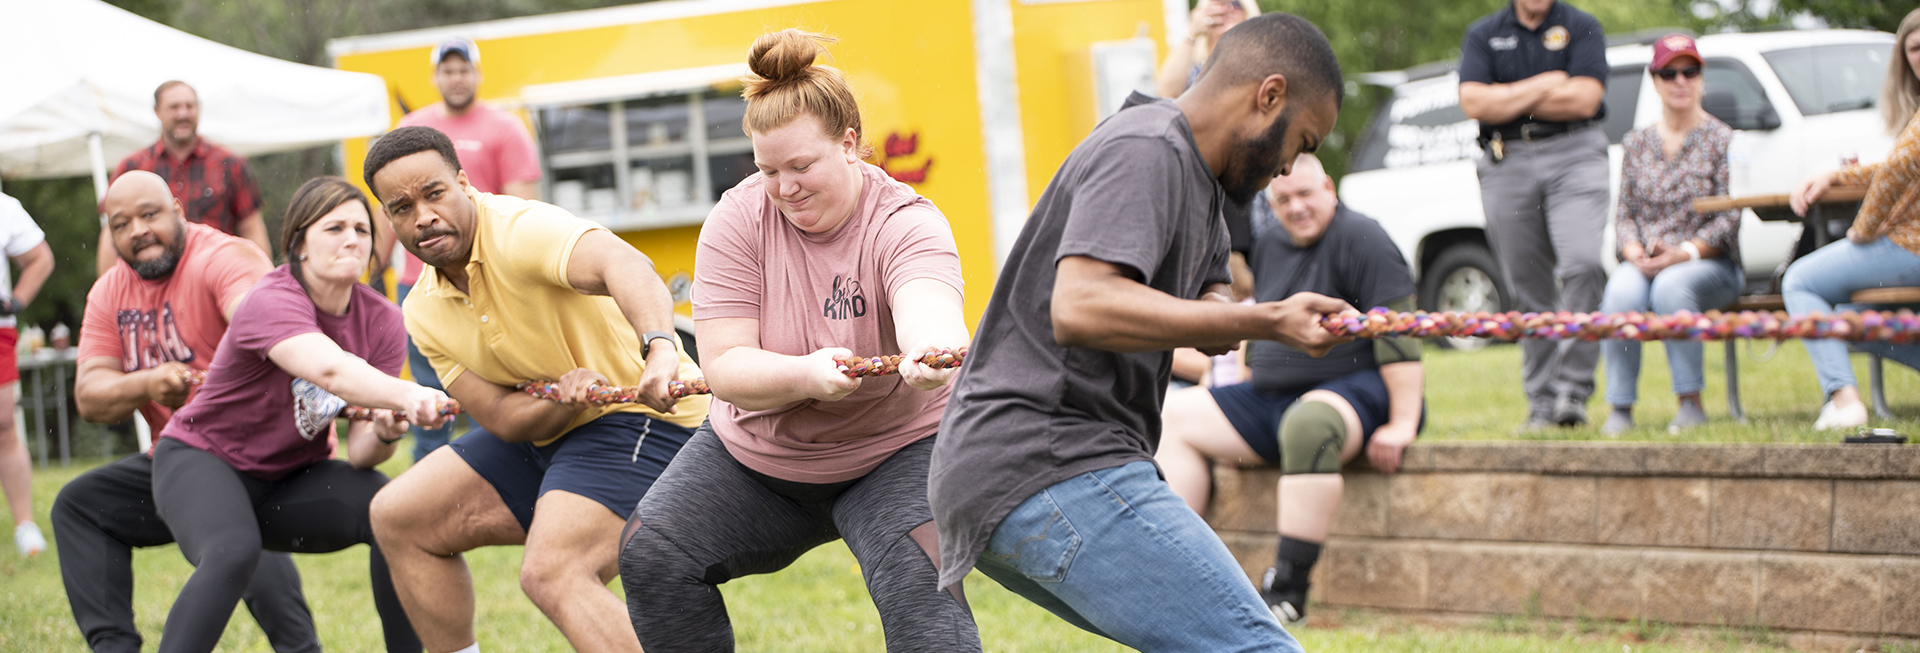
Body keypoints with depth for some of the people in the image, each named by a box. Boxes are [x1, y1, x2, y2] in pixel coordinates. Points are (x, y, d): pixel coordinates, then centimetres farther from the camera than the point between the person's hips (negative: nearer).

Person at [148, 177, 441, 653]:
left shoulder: (381, 321, -8)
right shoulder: (271, 303, -27)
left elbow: (358, 452, -12)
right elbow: (330, 369, -49)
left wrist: (384, 433, -35)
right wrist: (406, 395, -66)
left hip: (293, 477, 6)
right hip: (202, 458, -6)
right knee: (233, 554, -36)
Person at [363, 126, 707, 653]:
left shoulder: (520, 229, -23)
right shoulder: (424, 312, 2)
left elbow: (625, 265, -43)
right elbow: (502, 418, -6)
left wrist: (660, 350, -63)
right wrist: (565, 396, -29)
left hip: (641, 414, -9)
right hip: (545, 433, 9)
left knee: (552, 575, -30)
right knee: (398, 518, 10)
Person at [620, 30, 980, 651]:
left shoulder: (905, 224, -22)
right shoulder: (739, 221, -14)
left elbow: (930, 314, -44)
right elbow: (724, 368, -20)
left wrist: (933, 356, -70)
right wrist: (806, 375, -41)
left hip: (895, 453, -4)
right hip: (755, 457, 4)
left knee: (918, 580, -28)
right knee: (650, 557, -10)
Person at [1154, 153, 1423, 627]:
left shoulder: (1360, 239, -11)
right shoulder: (1270, 245, 14)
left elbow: (1398, 335, -18)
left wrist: (1402, 424, -25)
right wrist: (1239, 429, 18)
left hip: (1356, 388, -9)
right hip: (1272, 397, 9)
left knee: (1308, 424, -40)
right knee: (1177, 416, 1)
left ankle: (1288, 592, -39)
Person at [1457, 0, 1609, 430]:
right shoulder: (1483, 35, 13)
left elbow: (1584, 100, -6)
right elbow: (1474, 103, -3)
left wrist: (1509, 100, -2)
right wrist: (1543, 86, -3)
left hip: (1573, 157, -2)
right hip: (1506, 164, 2)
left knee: (1583, 264, -21)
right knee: (1529, 288, 3)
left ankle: (1572, 391, -18)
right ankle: (1541, 401, 9)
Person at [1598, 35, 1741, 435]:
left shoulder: (1722, 140, 3)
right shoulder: (1637, 144, 14)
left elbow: (1728, 219, -4)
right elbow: (1625, 214, 12)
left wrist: (1683, 253, -18)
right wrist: (1635, 252, -10)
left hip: (1708, 263, -3)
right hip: (1644, 261, 3)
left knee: (1671, 286, -38)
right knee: (1621, 293, -33)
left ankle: (1691, 403, -28)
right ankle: (1620, 407, -26)